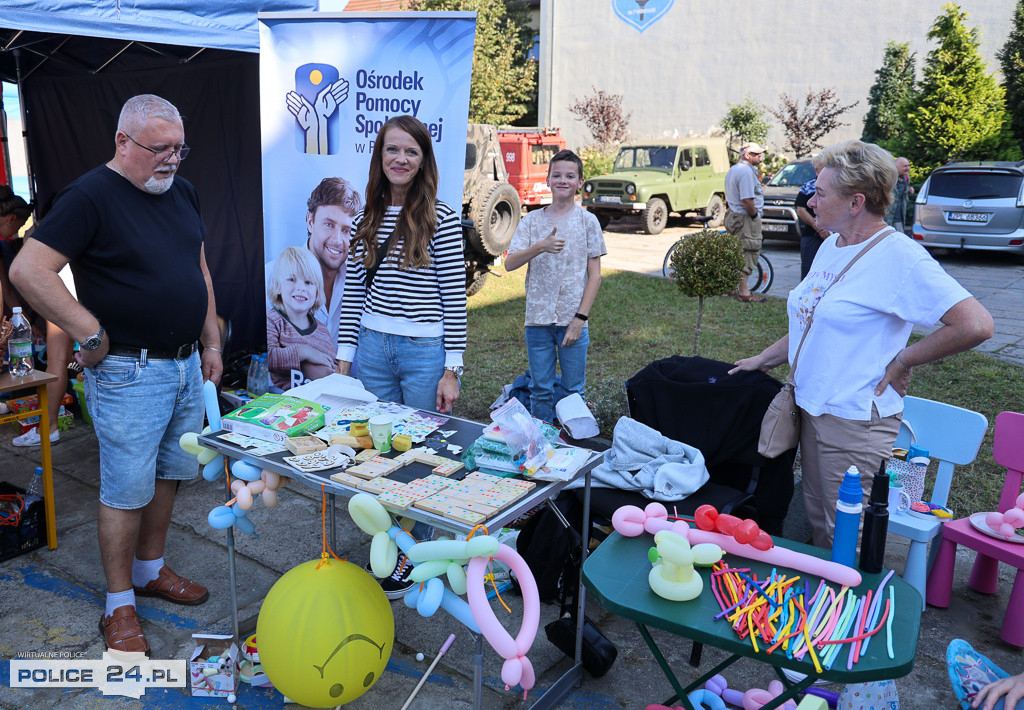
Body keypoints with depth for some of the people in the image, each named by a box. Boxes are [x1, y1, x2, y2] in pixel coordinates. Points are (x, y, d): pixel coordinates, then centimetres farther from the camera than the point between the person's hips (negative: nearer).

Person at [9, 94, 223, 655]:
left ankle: (151, 570, 35)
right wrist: (89, 333, -18)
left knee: (171, 473, 17)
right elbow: (27, 270, -20)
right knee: (127, 489, 2)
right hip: (129, 373, -7)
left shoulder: (182, 193, 10)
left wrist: (211, 343, 13)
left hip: (186, 366, 7)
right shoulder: (91, 196, -13)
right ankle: (119, 605, 18)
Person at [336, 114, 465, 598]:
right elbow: (352, 293, 11)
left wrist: (452, 370, -10)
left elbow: (455, 299, -7)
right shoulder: (365, 219, 8)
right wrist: (344, 356, 7)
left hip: (426, 353, -4)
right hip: (372, 348, 4)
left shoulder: (441, 219, -5)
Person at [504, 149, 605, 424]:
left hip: (572, 320, -1)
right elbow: (509, 264, -5)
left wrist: (580, 318, -9)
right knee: (540, 390, 10)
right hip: (538, 318, 2)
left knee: (573, 391, 5)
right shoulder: (533, 220, 6)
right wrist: (540, 247, -22)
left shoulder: (587, 221, 2)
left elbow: (595, 276, -1)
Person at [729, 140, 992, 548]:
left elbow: (976, 324, -24)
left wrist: (901, 363, -16)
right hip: (812, 407, 8)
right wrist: (763, 360, 19)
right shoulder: (831, 246, 10)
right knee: (817, 521, 18)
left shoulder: (899, 256, -17)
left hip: (855, 419, -8)